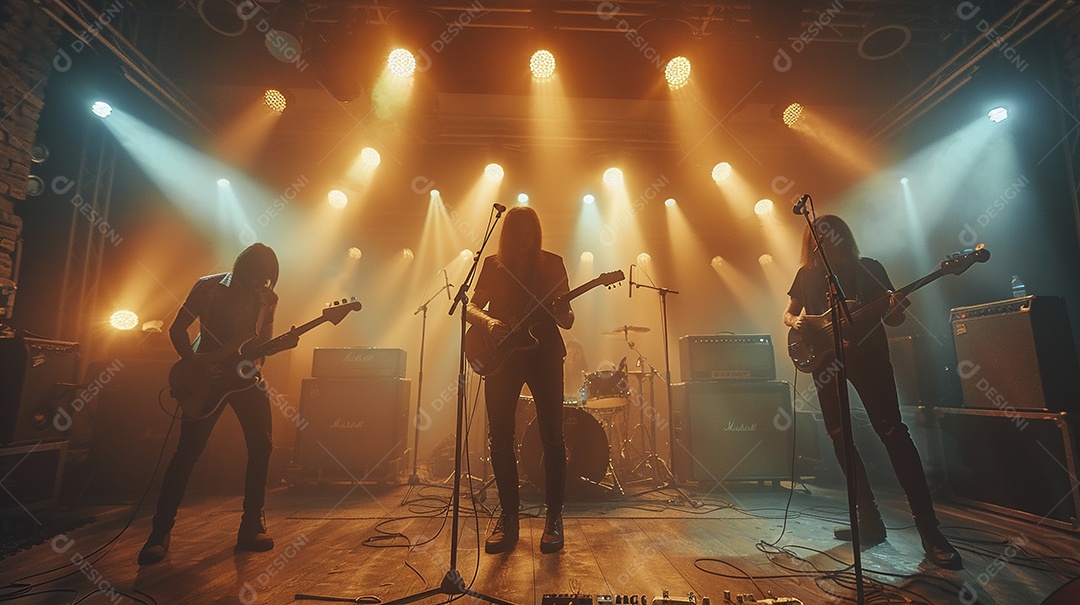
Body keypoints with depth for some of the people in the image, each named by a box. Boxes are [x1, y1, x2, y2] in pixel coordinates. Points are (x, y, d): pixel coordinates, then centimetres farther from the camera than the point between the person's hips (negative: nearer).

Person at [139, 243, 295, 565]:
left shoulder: (267, 297, 3)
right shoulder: (208, 287, -5)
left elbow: (263, 342, 8)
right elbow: (177, 330, -3)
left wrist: (282, 344, -13)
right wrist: (198, 366, -14)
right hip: (206, 376, -3)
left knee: (261, 447, -2)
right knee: (188, 451, -3)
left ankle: (251, 525, 11)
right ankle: (160, 532, 13)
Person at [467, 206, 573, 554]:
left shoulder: (552, 263, 7)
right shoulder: (493, 264, 11)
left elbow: (567, 320, 5)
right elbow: (471, 307, 7)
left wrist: (563, 314, -18)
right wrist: (488, 322, -14)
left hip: (544, 353, -1)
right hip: (501, 354, 2)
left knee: (551, 436, -1)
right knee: (500, 437, 3)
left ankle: (554, 516, 14)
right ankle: (509, 515, 18)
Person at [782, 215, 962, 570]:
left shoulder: (868, 268, 4)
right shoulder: (807, 274, 11)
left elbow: (893, 319, 2)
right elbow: (788, 313, 16)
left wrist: (896, 307, -21)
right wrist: (795, 321, -7)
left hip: (866, 353, -3)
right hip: (825, 359, 3)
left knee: (892, 432, -12)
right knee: (839, 438, 4)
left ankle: (928, 529, -3)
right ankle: (869, 522, 16)